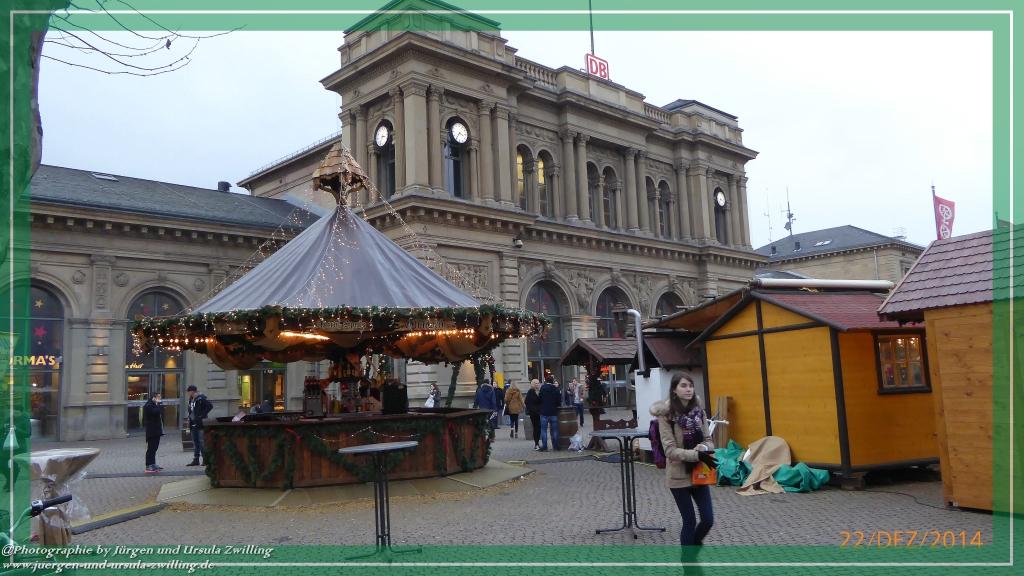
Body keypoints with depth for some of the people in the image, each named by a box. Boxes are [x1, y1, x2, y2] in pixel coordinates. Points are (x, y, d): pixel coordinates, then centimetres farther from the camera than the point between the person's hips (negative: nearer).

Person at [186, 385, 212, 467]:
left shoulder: (201, 399, -12)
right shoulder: (191, 400, 13)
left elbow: (210, 406, -20)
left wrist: (203, 415, -18)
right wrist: (189, 424, 14)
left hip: (200, 424, -8)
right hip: (193, 424, 8)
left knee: (202, 442, -6)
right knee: (195, 442, 10)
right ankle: (196, 460, 15)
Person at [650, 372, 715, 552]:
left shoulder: (699, 412, 1)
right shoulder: (666, 415, -14)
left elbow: (708, 440, 7)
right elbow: (670, 450, -17)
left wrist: (705, 448, -16)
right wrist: (696, 454, -28)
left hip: (699, 473, 5)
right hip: (679, 475, -5)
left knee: (708, 519, 6)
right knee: (689, 521, 4)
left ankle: (693, 546, 36)